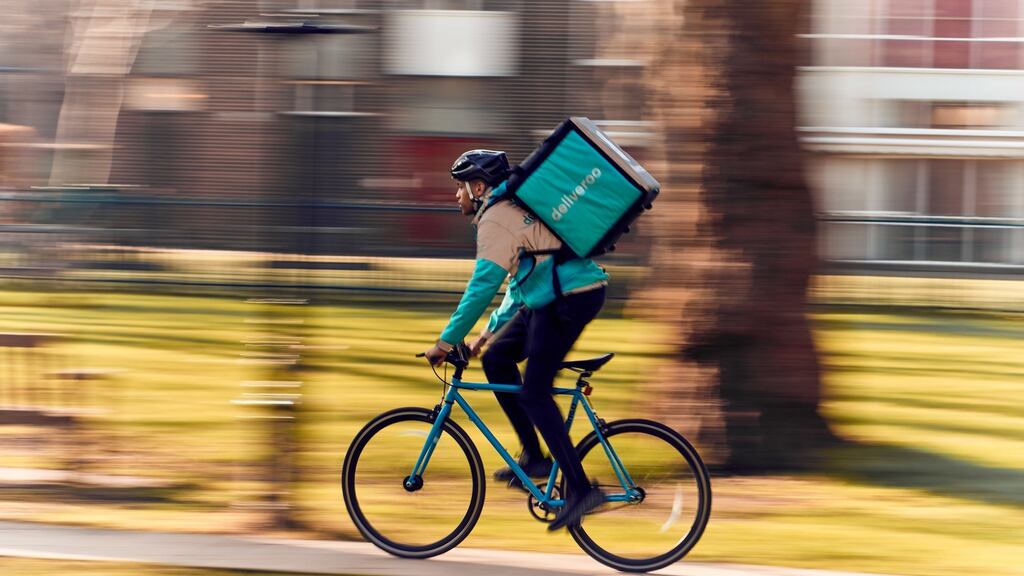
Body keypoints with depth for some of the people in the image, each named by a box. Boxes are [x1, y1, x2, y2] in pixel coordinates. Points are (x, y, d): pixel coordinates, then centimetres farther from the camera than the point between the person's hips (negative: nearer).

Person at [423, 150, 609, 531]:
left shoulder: (495, 220, -11)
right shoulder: (511, 212, 22)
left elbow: (483, 286, -18)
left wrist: (446, 341, -14)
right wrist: (492, 329, 26)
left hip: (570, 298, -10)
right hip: (553, 296, 10)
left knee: (535, 392, -12)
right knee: (496, 358, 13)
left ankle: (581, 490, -14)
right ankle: (533, 457, 12)